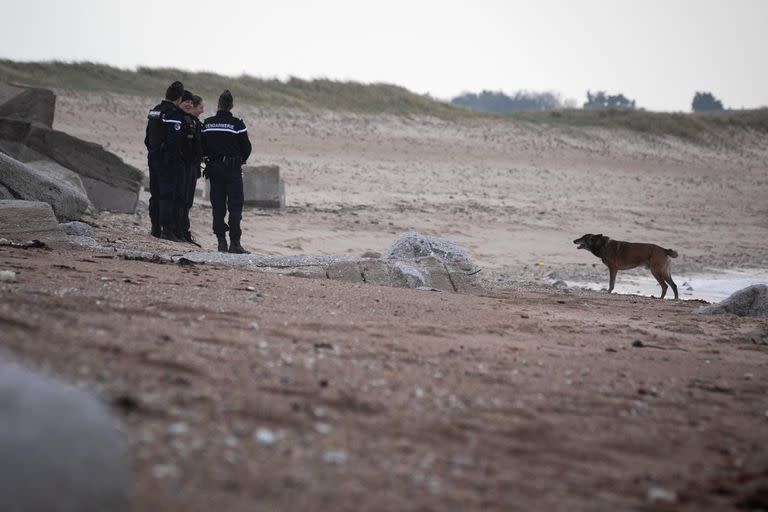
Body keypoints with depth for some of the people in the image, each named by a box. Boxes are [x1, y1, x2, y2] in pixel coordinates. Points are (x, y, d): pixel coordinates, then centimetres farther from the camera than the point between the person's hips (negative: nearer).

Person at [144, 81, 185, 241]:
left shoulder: (154, 111, 13)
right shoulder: (173, 114, -16)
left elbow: (147, 138, 18)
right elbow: (174, 142, -22)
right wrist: (177, 161, -15)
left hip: (153, 158, 8)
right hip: (167, 161, -8)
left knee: (155, 195, 13)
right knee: (167, 196, -7)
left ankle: (156, 228, 18)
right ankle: (167, 230, -8)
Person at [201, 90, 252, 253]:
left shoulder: (207, 124, 0)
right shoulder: (237, 124, -11)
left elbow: (202, 148, 4)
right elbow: (247, 148, -6)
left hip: (214, 169, 4)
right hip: (233, 170, -4)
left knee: (218, 207, 9)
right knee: (235, 206, 0)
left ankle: (221, 242, 6)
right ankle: (235, 243, -6)